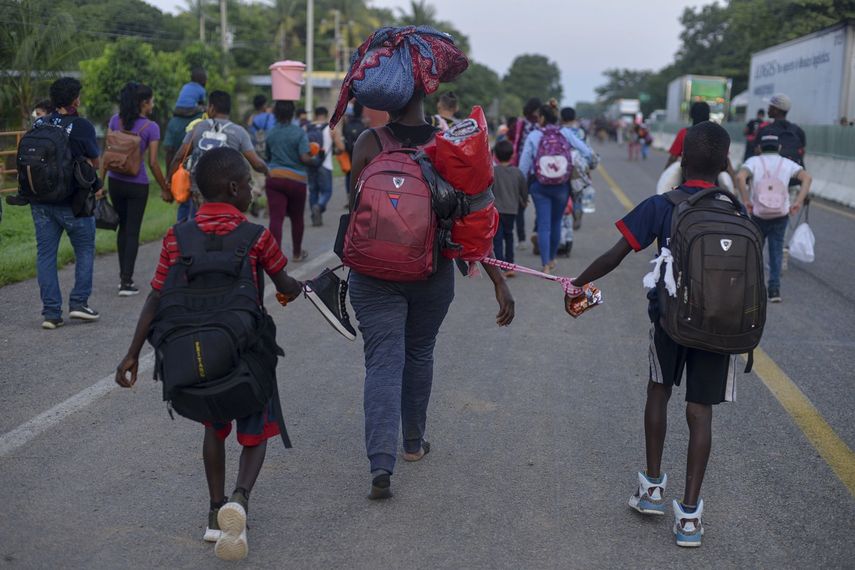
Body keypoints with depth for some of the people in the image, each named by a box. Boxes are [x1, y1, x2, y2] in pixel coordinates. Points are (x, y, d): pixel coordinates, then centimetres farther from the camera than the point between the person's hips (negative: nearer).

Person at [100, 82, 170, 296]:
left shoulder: (115, 120, 1)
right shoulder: (151, 127, -10)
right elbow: (153, 163, -11)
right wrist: (165, 189, -2)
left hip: (115, 181, 4)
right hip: (137, 185, -4)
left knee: (123, 228, 19)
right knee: (133, 232, 3)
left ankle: (123, 276, 26)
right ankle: (126, 282, 1)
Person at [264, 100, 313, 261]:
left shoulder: (270, 133, 6)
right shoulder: (299, 133, -7)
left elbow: (267, 157, 14)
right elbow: (305, 158, -15)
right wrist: (312, 157, 6)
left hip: (273, 177, 2)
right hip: (295, 179, -2)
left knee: (276, 218, -4)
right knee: (297, 218, 15)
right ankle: (297, 253, 30)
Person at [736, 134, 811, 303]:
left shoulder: (754, 161, 0)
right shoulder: (787, 163, 6)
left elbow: (740, 177, -20)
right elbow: (806, 177, -9)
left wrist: (746, 200, -14)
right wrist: (799, 202, -12)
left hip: (758, 213, -1)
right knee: (776, 249, 10)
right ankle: (774, 288, 0)